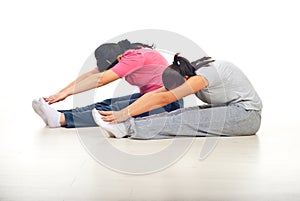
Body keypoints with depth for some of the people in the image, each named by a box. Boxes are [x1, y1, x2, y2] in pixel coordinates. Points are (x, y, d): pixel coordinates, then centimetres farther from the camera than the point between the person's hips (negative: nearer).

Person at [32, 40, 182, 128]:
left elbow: (100, 80, -27)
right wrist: (61, 92, -6)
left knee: (117, 110, -26)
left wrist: (67, 92, -24)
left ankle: (62, 119, -36)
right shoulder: (122, 55, 3)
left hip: (168, 103, -9)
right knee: (108, 104, -10)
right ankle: (58, 115, -21)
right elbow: (90, 75, 1)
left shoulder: (136, 57, -24)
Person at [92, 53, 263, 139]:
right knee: (185, 114, -13)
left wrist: (126, 113, -30)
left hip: (247, 115, -8)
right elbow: (154, 94, -4)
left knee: (189, 120, -25)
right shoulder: (188, 73, 0)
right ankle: (127, 125, -20)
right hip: (231, 110, 8)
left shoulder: (202, 76, -26)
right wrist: (123, 113, -12)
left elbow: (164, 99, -29)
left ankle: (129, 128, -31)